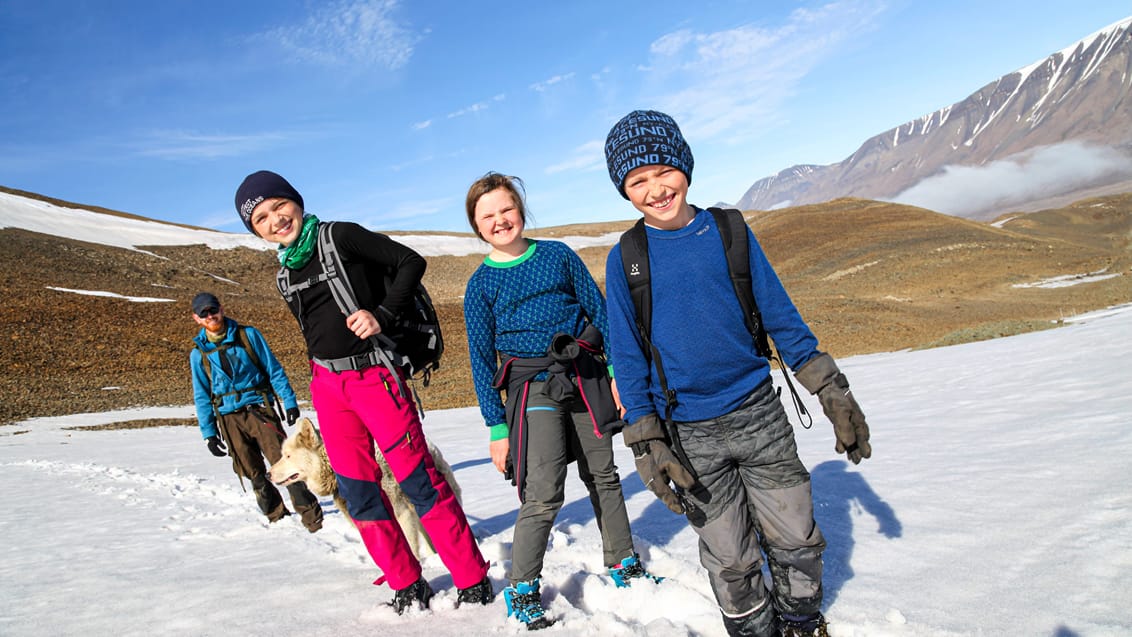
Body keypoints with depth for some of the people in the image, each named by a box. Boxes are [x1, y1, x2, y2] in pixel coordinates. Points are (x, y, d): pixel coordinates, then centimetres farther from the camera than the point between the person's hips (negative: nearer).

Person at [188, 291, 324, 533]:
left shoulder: (248, 335, 2)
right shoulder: (198, 353, 7)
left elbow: (274, 370, 3)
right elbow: (202, 396, 12)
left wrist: (289, 401, -4)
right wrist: (209, 432, 7)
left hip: (260, 409, -2)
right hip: (229, 420, 2)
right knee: (253, 474, 4)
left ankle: (312, 516, -5)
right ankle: (278, 518, 19)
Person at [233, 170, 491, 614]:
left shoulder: (340, 236, -4)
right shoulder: (287, 274, 14)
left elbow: (411, 262, -9)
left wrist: (382, 315, -18)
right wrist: (323, 379, 19)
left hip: (375, 376, -7)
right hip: (327, 386, 7)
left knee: (419, 480, -7)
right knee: (357, 491, 7)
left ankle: (473, 582, 4)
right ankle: (407, 587, 20)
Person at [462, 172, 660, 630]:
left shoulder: (558, 255, 6)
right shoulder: (480, 284, 1)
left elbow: (599, 311, 9)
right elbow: (482, 359, 2)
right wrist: (497, 428, 0)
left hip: (586, 377, 3)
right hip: (533, 389, -2)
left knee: (603, 477, 14)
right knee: (543, 494, -10)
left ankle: (622, 563, 33)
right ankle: (522, 589, 11)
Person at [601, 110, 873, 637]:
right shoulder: (624, 259, -4)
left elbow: (781, 316, 3)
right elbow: (627, 358, -1)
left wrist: (834, 395, 2)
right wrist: (646, 445, -6)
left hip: (760, 415, 2)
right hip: (690, 435, -1)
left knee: (796, 539, 14)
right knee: (731, 560, 9)